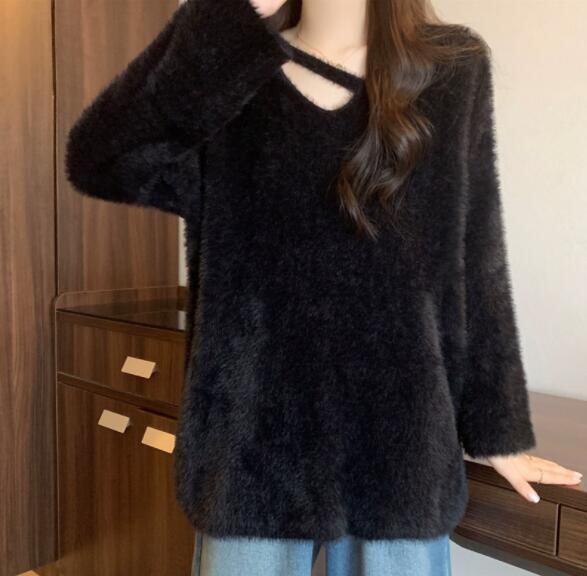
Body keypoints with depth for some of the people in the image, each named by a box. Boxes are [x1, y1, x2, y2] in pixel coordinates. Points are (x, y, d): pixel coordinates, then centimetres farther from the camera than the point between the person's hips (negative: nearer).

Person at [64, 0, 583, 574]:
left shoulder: (453, 68, 2)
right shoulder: (228, 74, 2)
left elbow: (475, 263, 3)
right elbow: (97, 164, -15)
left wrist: (497, 427, 6)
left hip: (400, 440, 1)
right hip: (252, 435, 0)